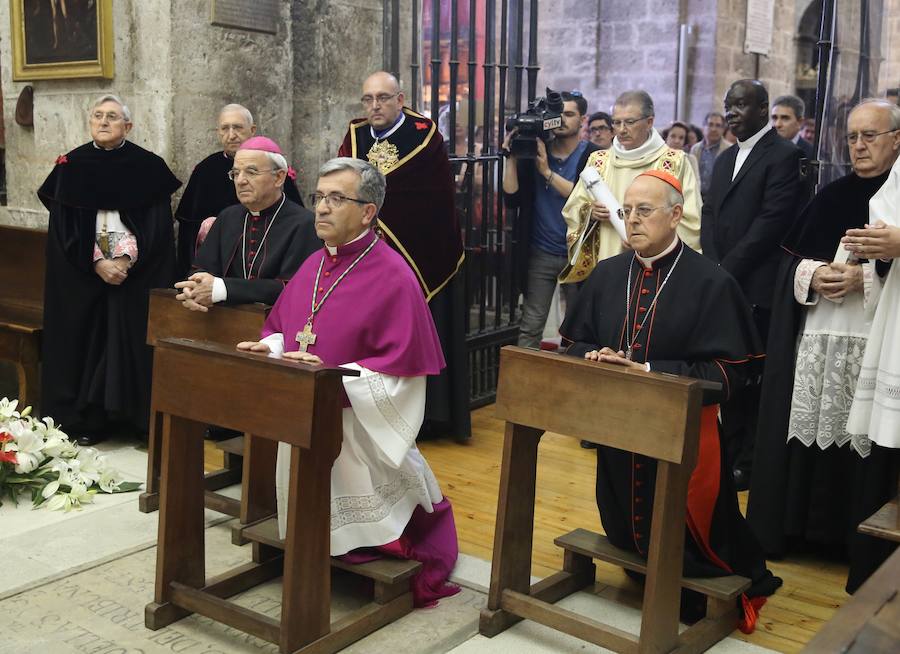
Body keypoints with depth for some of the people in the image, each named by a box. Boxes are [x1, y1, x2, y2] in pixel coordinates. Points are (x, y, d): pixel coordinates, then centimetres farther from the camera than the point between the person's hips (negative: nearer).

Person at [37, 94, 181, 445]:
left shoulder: (149, 167, 0)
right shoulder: (71, 166, 4)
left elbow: (157, 224, -4)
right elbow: (64, 226, 0)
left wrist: (126, 260, -16)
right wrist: (97, 263, -12)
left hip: (137, 276, -1)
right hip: (82, 275, 2)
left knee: (132, 340, -1)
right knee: (85, 340, 2)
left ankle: (139, 415, 7)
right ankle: (88, 419, 9)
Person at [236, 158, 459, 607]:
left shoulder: (393, 277, -16)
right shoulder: (313, 265, 8)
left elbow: (402, 368, -20)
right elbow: (282, 328, 19)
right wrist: (270, 348, -4)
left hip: (358, 431, -7)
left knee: (356, 528, 7)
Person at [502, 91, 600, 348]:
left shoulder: (593, 156, -2)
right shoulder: (533, 150, 4)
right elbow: (511, 198, -2)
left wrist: (547, 171, -17)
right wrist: (512, 157, -10)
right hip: (539, 253, 2)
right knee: (530, 327, 0)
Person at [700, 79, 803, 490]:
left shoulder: (784, 156, -6)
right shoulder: (725, 159, 18)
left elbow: (771, 222, -13)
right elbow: (710, 214, 14)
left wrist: (726, 271, -13)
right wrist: (713, 269, -2)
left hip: (756, 288, -7)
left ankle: (748, 464, 8)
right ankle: (730, 454, 20)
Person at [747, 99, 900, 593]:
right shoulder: (831, 196, 13)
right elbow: (792, 259, 11)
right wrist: (814, 274, -8)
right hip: (815, 336, 4)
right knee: (806, 431, 7)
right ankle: (794, 526, 19)